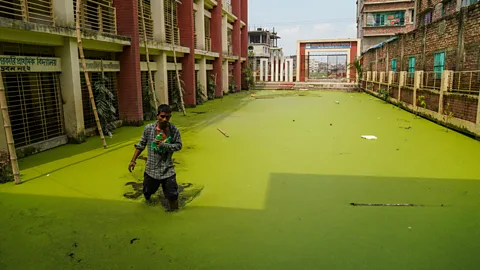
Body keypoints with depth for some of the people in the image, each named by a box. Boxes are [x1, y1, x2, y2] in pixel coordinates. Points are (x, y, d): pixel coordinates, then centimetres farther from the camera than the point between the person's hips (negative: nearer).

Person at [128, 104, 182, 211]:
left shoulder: (174, 130, -13)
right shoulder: (148, 128, -10)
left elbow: (178, 146, -7)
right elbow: (141, 145, 2)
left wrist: (163, 145, -22)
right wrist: (133, 160, 1)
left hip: (167, 169, -1)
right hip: (151, 168, 1)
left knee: (173, 195, -3)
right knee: (147, 192, 20)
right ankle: (148, 198, 57)